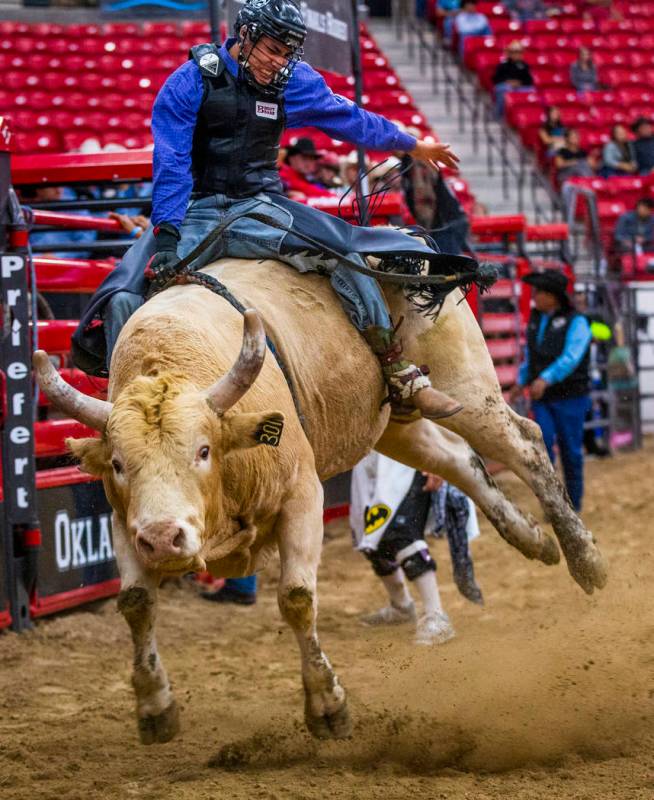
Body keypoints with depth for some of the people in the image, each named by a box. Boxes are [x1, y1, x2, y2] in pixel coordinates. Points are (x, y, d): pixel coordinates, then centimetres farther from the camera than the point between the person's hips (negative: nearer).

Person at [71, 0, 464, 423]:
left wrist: (415, 145, 31)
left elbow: (352, 120, 19)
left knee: (347, 254, -23)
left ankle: (403, 381, -18)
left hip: (260, 211, 2)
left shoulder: (295, 82, 4)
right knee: (123, 299, -24)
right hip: (194, 213, -2)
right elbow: (171, 163, -11)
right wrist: (166, 235, -22)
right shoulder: (192, 81, -6)